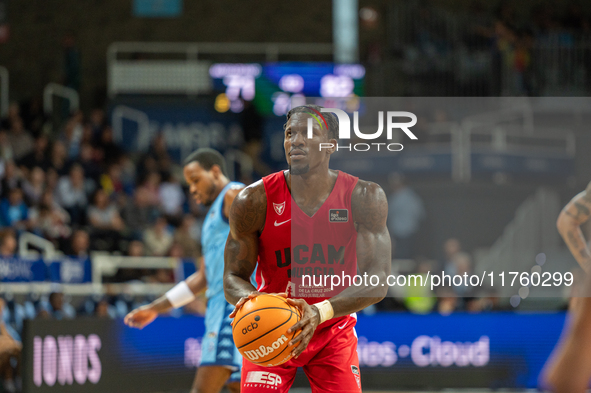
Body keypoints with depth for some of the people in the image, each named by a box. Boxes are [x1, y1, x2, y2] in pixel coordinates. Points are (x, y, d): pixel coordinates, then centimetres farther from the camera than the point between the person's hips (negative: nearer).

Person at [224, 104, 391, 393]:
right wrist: (248, 299, -35)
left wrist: (321, 312, -39)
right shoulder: (255, 200, -15)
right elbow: (233, 277, -9)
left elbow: (377, 281, -22)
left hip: (334, 329, 1)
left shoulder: (363, 197, -15)